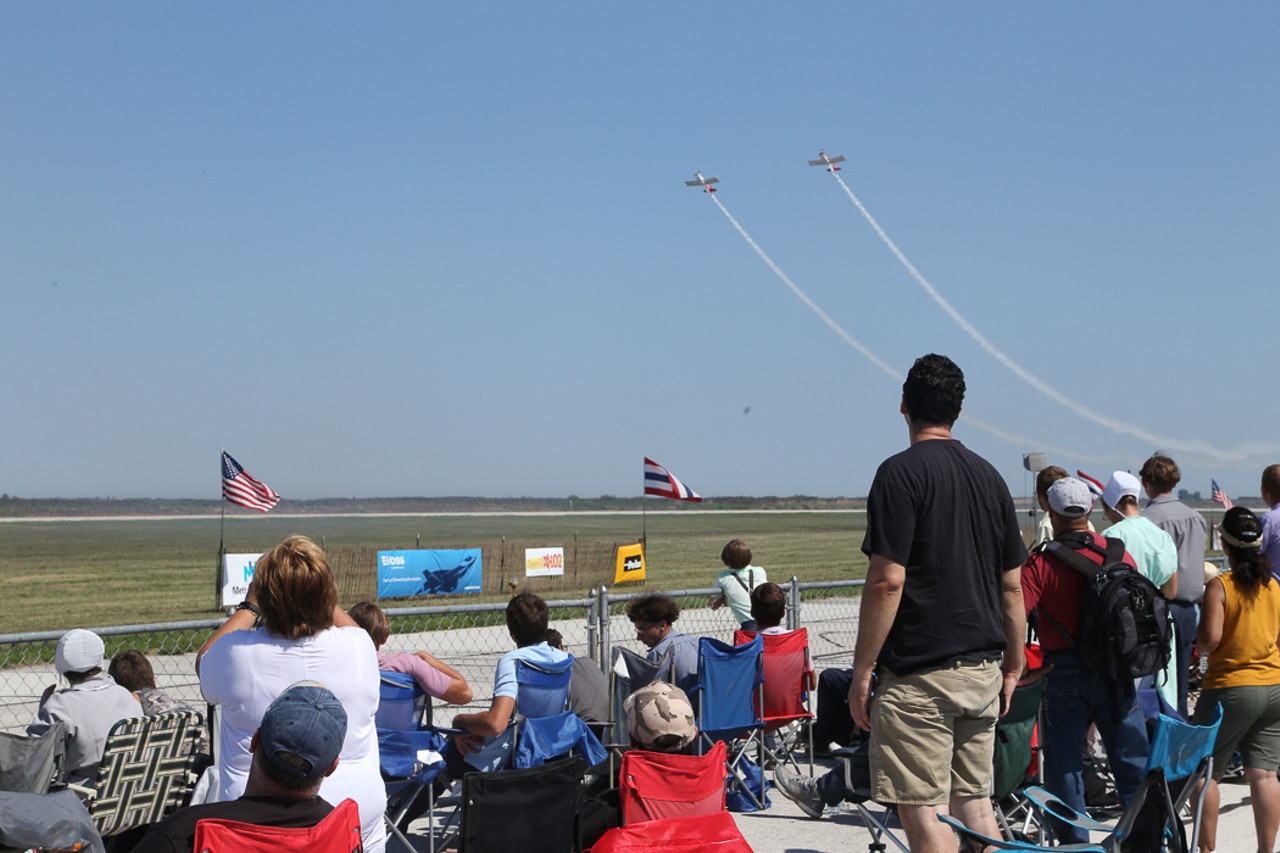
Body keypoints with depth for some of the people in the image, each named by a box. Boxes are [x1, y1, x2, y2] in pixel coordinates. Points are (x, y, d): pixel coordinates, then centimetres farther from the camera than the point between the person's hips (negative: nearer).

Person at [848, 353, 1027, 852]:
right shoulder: (989, 476, 10)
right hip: (982, 671, 8)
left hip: (918, 675, -7)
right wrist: (1013, 665, 21)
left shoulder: (901, 472, -11)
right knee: (974, 803, 16)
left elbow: (887, 581, -17)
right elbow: (1012, 585, 12)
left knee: (922, 812, -2)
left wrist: (862, 672, -11)